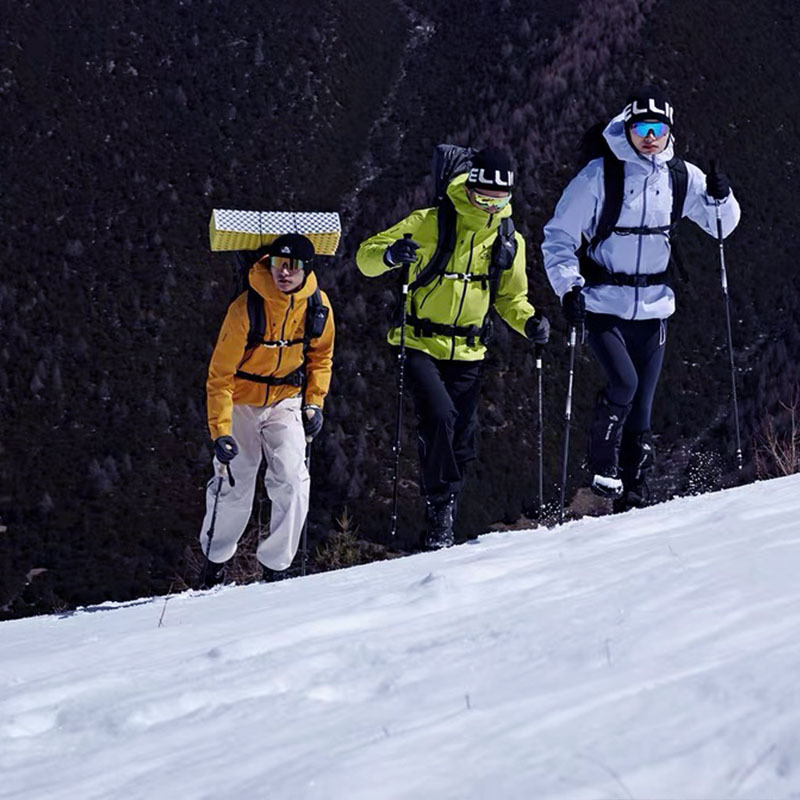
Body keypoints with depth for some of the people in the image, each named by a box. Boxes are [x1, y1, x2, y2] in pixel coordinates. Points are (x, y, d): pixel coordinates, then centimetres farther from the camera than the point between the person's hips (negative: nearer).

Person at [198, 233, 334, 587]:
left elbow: (320, 356, 10)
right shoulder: (245, 309, -24)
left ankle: (275, 566, -3)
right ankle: (215, 558, 28)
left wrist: (314, 403, 1)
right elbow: (220, 374, -18)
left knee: (291, 480, -16)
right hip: (241, 401, -2)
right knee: (233, 488, 1)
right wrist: (220, 431, -22)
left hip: (286, 400, 2)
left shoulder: (317, 306, -11)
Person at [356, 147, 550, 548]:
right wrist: (390, 254, -31)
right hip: (419, 345, -4)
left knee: (461, 441, 4)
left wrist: (528, 322, -2)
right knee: (439, 416, -26)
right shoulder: (429, 224, -8)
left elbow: (510, 297, 20)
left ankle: (440, 530, 18)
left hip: (467, 353, 4)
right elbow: (366, 256, -7)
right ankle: (440, 505, -14)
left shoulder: (510, 242, 6)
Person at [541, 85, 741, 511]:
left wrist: (721, 199, -9)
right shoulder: (599, 175, -8)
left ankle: (633, 493, 14)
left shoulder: (682, 177, 3)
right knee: (623, 383, -22)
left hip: (653, 307, 3)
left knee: (641, 404, 4)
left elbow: (721, 225, 13)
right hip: (604, 304, -3)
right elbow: (558, 237, -3)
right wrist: (568, 287, -15)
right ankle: (603, 464, -1)